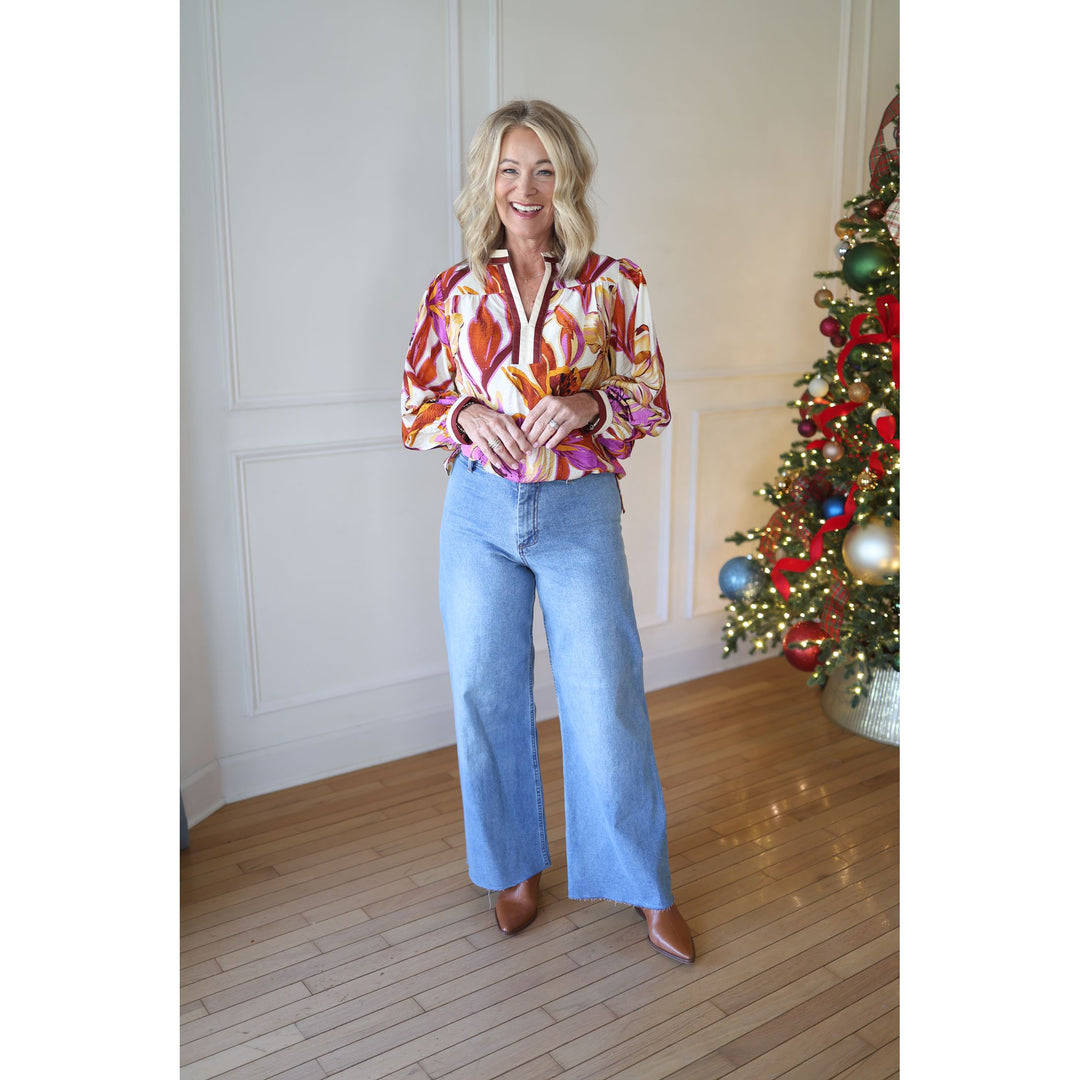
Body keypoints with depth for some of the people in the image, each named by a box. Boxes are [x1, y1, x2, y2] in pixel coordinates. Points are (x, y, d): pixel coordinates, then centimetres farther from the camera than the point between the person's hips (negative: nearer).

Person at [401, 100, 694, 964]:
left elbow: (654, 401, 3)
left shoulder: (613, 285, 0)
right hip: (480, 513, 2)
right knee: (487, 697, 11)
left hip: (580, 513, -2)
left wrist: (590, 405, -16)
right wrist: (467, 414, -13)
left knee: (607, 700, 3)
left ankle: (644, 883, 25)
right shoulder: (453, 291, 3)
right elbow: (415, 407, 8)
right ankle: (515, 866, 34)